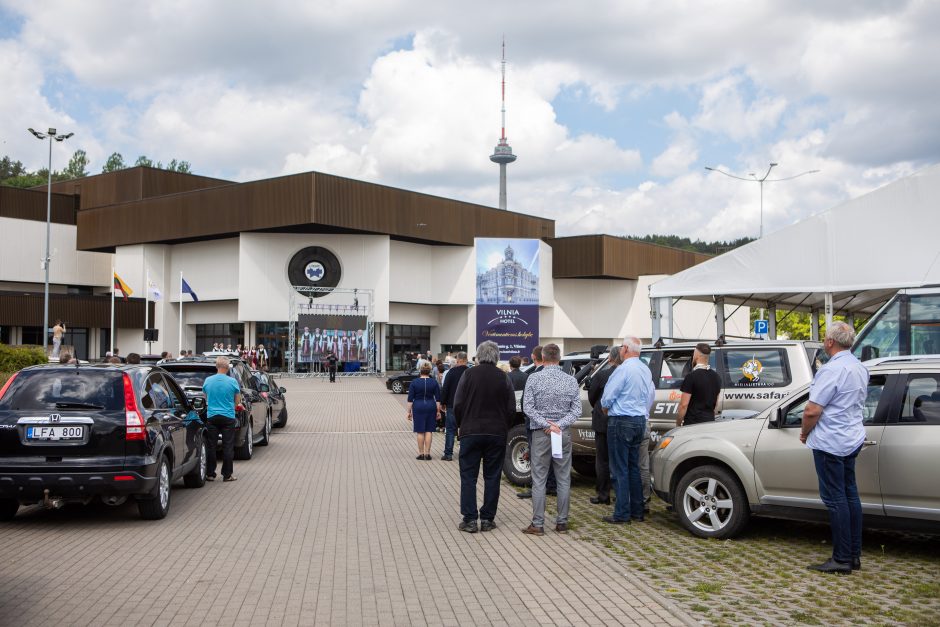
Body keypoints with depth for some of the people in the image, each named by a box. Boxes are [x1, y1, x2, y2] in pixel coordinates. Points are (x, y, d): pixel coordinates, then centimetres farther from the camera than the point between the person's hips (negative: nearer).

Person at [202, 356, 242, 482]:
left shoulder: (208, 381, -2)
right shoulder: (232, 381, -9)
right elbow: (237, 400, 2)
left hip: (211, 416, 2)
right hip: (228, 417, -2)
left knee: (211, 446, 9)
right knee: (228, 447, 4)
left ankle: (210, 474, 12)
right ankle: (227, 474, 6)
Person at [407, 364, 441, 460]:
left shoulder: (414, 382, -3)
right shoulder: (434, 382, 1)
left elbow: (410, 399, -2)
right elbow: (438, 399, 2)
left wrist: (409, 411, 3)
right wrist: (438, 411, 8)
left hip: (418, 408, -1)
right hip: (431, 407, 1)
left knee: (420, 432, 4)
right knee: (428, 431, 6)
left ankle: (421, 454, 7)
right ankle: (427, 454, 4)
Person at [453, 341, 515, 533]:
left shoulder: (468, 374, -6)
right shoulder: (503, 378, -1)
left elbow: (458, 404, -6)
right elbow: (511, 409, 1)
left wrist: (461, 425, 9)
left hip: (471, 432, -1)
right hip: (497, 434, 2)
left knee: (468, 477, 5)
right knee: (492, 477, 9)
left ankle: (470, 519, 1)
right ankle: (487, 519, 10)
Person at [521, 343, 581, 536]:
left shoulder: (534, 378, -5)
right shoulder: (571, 380, 2)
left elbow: (527, 407, -11)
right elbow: (576, 410, -3)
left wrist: (545, 424, -12)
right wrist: (559, 425, -9)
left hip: (540, 434, -2)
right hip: (564, 434, 2)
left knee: (539, 480, 2)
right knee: (564, 480, 9)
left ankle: (538, 524, 2)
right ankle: (562, 522, 12)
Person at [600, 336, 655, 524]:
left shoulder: (623, 369, -17)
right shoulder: (646, 370, 8)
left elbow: (607, 397, -14)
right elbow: (651, 396, 17)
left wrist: (605, 406, 7)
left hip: (621, 422, -8)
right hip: (640, 421, 8)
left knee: (620, 469, -2)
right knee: (634, 467, 16)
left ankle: (622, 514, 0)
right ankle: (637, 510, 21)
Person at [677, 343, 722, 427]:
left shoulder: (692, 377, -14)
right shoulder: (716, 377, 10)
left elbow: (684, 405, -15)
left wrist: (678, 424, -7)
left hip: (692, 423, -7)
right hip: (710, 421, 7)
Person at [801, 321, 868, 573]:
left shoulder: (831, 370, -20)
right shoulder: (860, 368, 11)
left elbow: (812, 411, -22)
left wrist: (804, 433, -3)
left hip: (830, 442, -9)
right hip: (852, 439, 9)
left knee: (835, 499, -4)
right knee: (850, 495, 13)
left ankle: (842, 559, -1)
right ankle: (854, 555, 18)